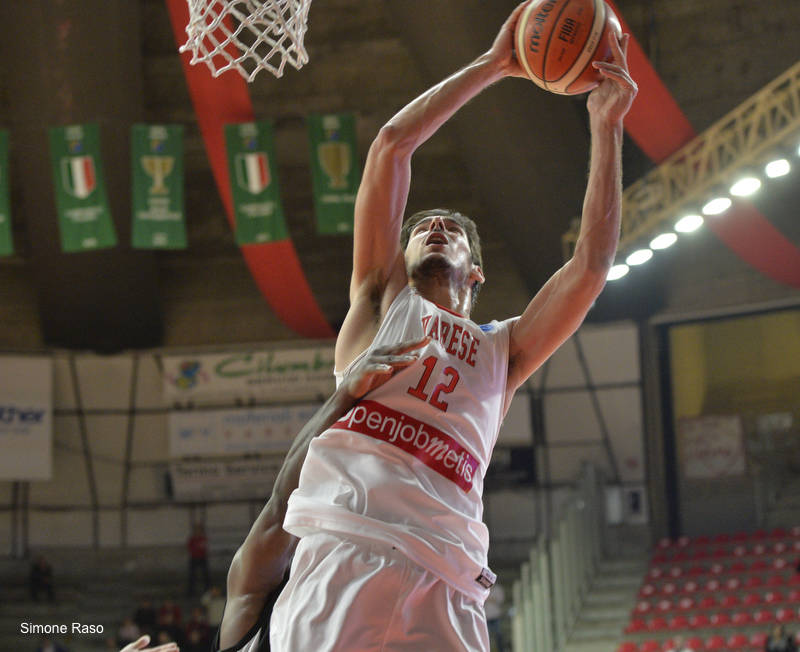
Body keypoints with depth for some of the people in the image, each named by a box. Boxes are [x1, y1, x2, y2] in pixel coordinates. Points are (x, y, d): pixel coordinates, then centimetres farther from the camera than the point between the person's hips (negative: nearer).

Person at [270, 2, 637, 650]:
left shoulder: (503, 349, 31)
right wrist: (492, 65, 21)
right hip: (348, 544, -3)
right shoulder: (381, 298, 26)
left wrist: (606, 128, 17)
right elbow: (390, 146, 19)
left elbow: (590, 265, 18)